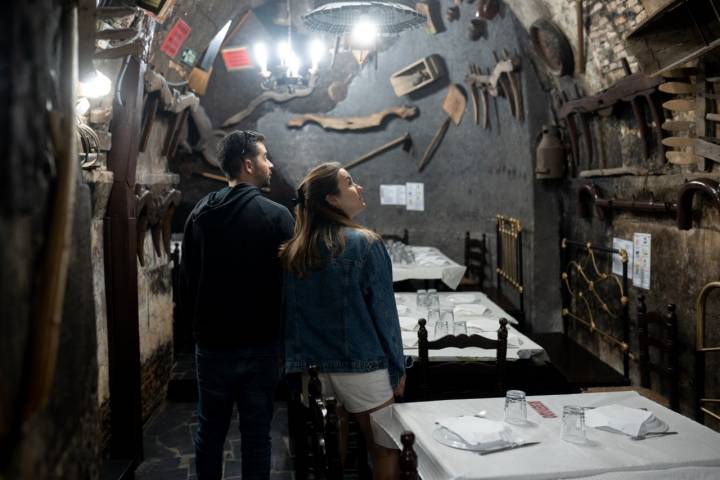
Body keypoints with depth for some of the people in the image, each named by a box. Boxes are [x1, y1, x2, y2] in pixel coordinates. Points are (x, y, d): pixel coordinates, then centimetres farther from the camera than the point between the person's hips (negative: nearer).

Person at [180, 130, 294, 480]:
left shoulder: (200, 213, 2)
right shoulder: (277, 215, -12)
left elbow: (186, 278, 8)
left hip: (211, 343, 4)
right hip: (260, 344, -3)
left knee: (210, 430, 16)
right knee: (256, 434, 8)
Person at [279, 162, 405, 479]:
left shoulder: (294, 251, 3)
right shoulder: (365, 243, -13)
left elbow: (292, 315, 8)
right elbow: (383, 311, -10)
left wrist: (301, 364, 16)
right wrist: (397, 368, -1)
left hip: (316, 367, 6)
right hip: (361, 367, -5)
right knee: (384, 451, 11)